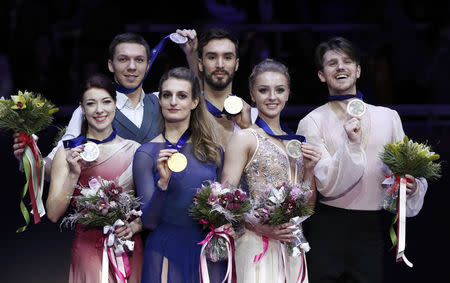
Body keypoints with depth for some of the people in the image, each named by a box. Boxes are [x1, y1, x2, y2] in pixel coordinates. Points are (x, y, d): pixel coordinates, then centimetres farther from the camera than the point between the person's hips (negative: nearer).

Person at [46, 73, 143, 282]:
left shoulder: (134, 150, 2)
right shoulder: (68, 153, 0)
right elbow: (53, 214, -5)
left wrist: (134, 226, -11)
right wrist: (73, 175, -15)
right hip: (88, 251, -1)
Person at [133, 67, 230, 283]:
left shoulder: (212, 151, 7)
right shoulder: (146, 153, -3)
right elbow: (148, 221, -8)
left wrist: (226, 227, -2)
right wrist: (163, 182, -21)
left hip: (208, 252, 3)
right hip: (167, 254, -3)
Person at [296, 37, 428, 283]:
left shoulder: (388, 117, 11)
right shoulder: (312, 123, 0)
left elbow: (406, 170, 13)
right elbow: (327, 186, -8)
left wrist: (413, 187, -9)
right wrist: (351, 143, -20)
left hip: (371, 232, 3)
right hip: (327, 231, -3)